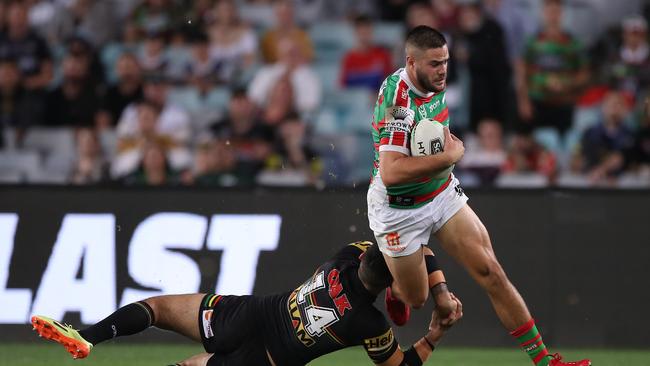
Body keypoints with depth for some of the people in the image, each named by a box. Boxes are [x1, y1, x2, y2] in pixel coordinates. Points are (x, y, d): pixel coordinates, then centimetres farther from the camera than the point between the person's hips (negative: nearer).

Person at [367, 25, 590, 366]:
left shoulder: (433, 85, -2)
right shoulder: (398, 101, -29)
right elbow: (390, 173, -37)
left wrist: (449, 144, 3)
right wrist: (448, 156, -28)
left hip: (443, 194, 7)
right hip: (399, 208, -7)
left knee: (492, 274, -3)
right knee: (415, 298, 8)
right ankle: (393, 284, 46)